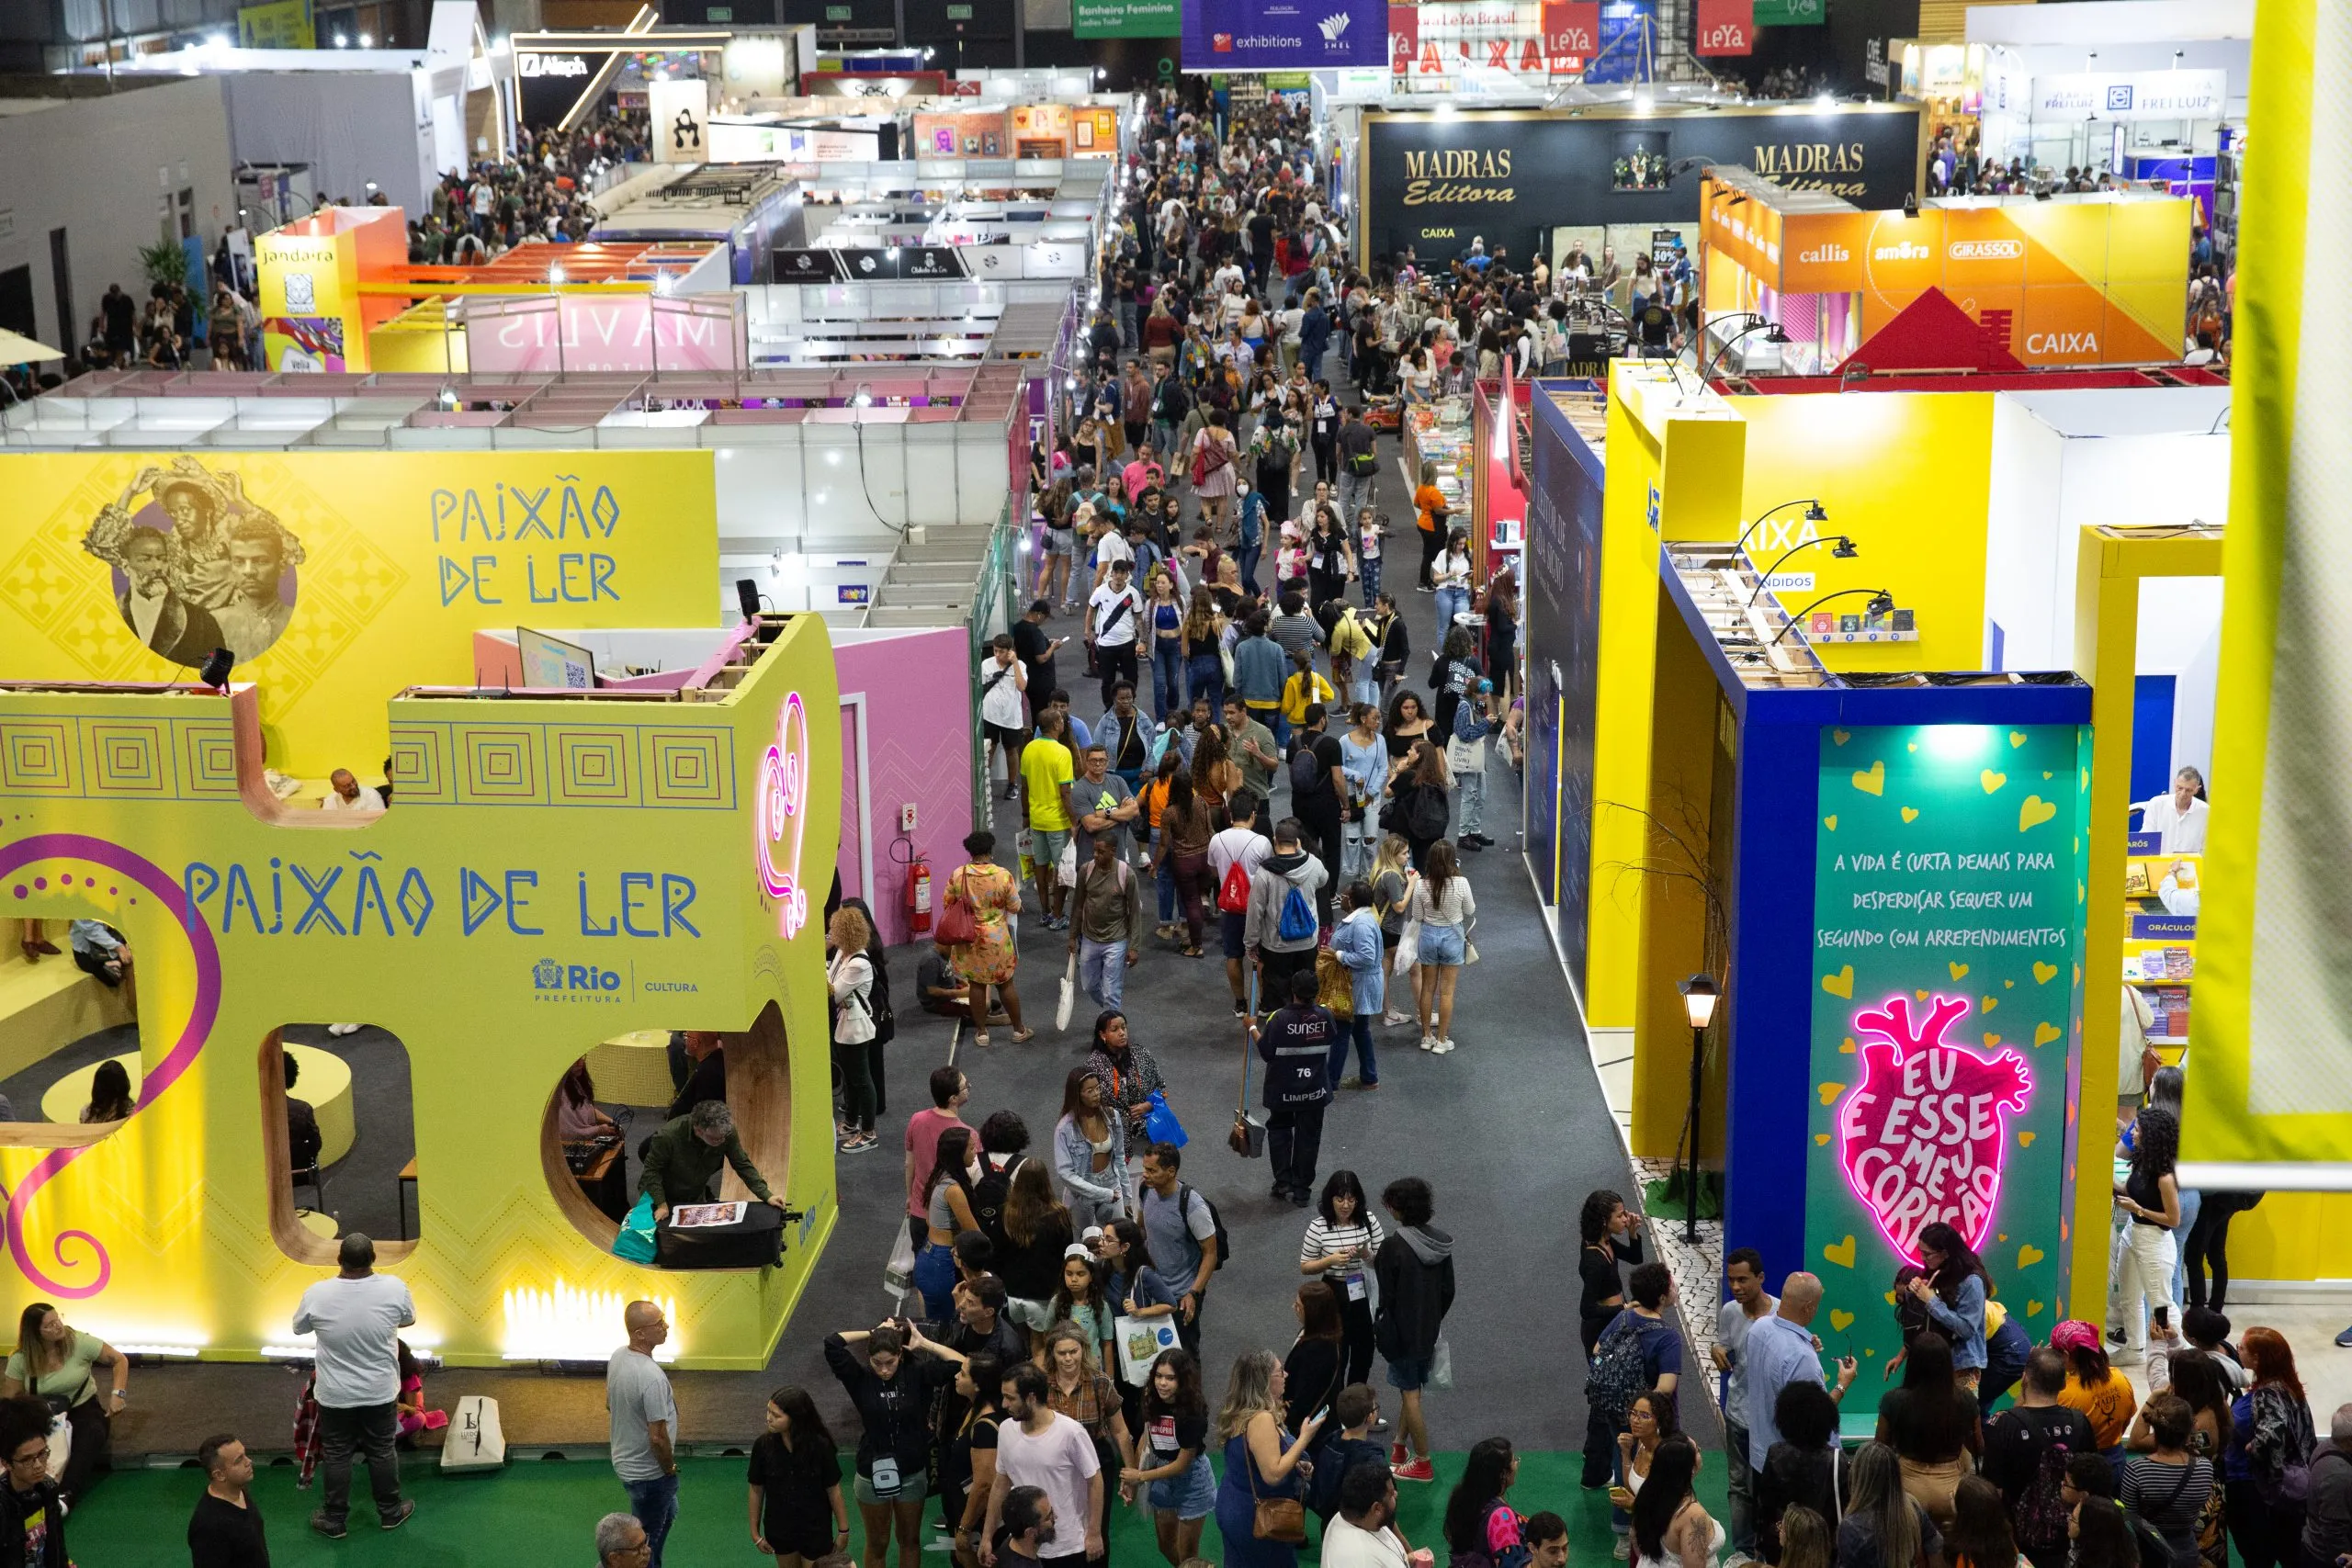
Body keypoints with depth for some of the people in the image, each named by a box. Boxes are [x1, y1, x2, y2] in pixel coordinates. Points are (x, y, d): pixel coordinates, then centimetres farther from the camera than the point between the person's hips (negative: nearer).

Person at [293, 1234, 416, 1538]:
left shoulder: (317, 1294, -20)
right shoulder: (394, 1288, -18)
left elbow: (299, 1328, 1)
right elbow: (408, 1320, 4)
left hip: (336, 1395, -1)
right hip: (380, 1392, 1)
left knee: (337, 1455, 16)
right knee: (382, 1451, 19)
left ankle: (334, 1520, 29)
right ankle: (390, 1512, 35)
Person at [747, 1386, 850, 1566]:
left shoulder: (820, 1446, -21)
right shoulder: (763, 1445, -17)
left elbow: (833, 1490, -10)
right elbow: (756, 1490, -4)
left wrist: (843, 1531, -2)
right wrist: (755, 1533, 3)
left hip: (815, 1531, -2)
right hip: (779, 1530, 2)